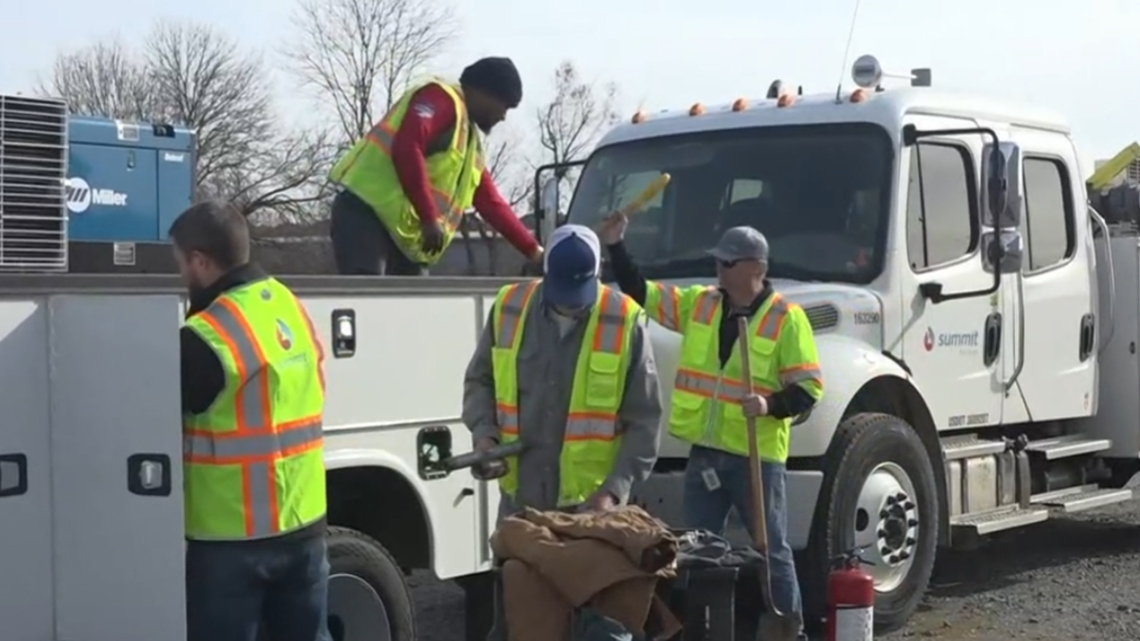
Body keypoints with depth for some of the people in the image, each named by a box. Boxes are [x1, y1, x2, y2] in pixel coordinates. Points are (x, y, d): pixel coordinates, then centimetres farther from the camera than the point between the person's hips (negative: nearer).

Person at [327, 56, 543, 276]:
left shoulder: (471, 142, 24)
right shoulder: (442, 99, -6)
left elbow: (491, 203, 28)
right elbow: (407, 149, -22)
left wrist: (532, 249, 27)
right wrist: (429, 219, -23)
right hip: (366, 212, -10)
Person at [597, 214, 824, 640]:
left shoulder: (786, 318, -8)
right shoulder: (699, 304, 7)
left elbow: (808, 388, -9)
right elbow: (641, 293, 9)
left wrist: (770, 405, -25)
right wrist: (615, 246, 2)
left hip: (757, 455, -5)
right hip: (705, 452, 5)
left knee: (771, 551, 6)